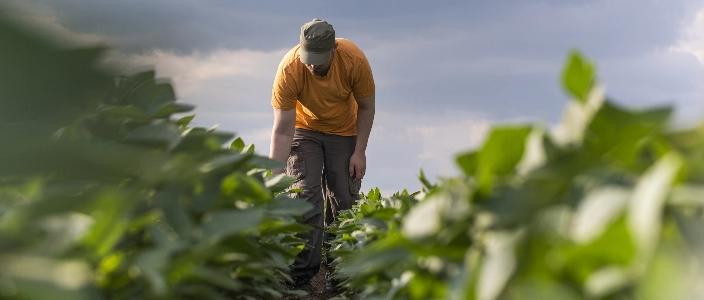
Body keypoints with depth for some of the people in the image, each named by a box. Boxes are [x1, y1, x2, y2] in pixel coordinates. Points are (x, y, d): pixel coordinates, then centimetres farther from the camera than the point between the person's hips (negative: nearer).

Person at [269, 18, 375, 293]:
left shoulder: (354, 61, -29)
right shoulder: (289, 69, -31)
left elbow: (366, 107, -12)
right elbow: (282, 130, -27)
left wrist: (359, 152, -15)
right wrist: (274, 177, -32)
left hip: (344, 133, 1)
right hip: (304, 129, -1)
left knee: (343, 201, -4)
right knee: (305, 196, -12)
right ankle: (300, 278, -10)